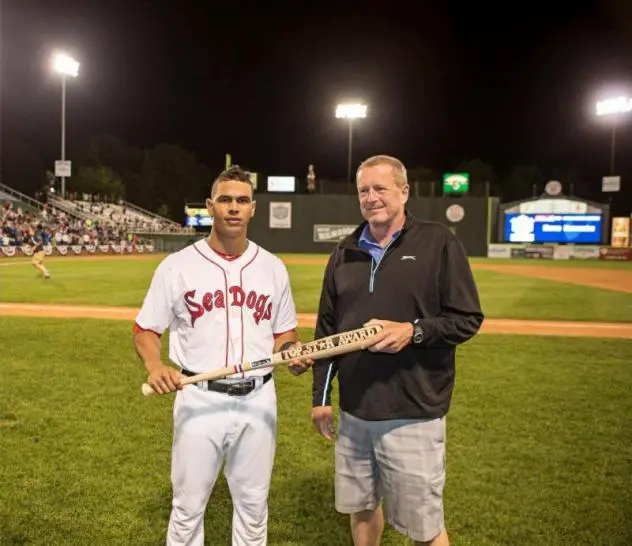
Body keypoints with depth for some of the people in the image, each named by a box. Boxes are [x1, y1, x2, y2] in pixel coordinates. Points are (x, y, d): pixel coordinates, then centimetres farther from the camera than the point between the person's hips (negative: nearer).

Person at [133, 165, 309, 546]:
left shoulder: (273, 267, 4)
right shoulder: (178, 265, -4)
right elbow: (145, 330, 0)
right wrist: (155, 365, -20)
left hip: (258, 400, 2)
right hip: (200, 399, -2)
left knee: (253, 505, 17)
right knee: (188, 506, 12)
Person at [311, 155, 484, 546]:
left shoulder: (439, 243, -6)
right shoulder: (345, 252, 9)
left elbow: (468, 318, -5)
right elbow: (327, 329, 12)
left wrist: (415, 331, -21)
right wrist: (321, 395, 11)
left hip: (413, 414, -4)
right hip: (354, 411, 5)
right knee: (360, 507, 20)